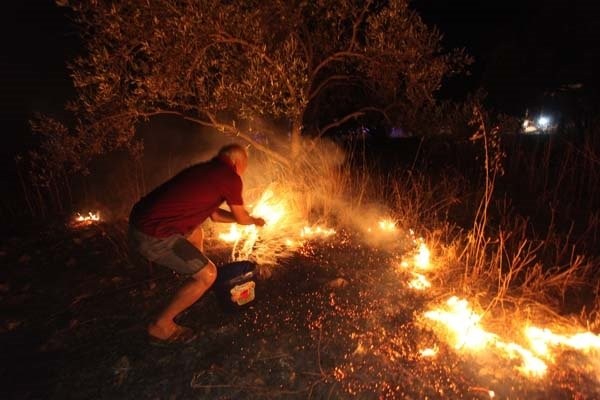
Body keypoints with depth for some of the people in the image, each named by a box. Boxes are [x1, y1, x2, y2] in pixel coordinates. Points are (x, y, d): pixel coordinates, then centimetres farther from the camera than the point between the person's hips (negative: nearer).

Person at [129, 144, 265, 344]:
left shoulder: (206, 170, 16)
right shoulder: (230, 178, -9)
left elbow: (214, 214, 26)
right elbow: (241, 218, 5)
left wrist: (245, 216, 34)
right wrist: (255, 221, 26)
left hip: (140, 219, 10)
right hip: (153, 235, -10)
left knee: (196, 232, 30)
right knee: (208, 274, -1)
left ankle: (197, 290, 44)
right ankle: (161, 326, 14)